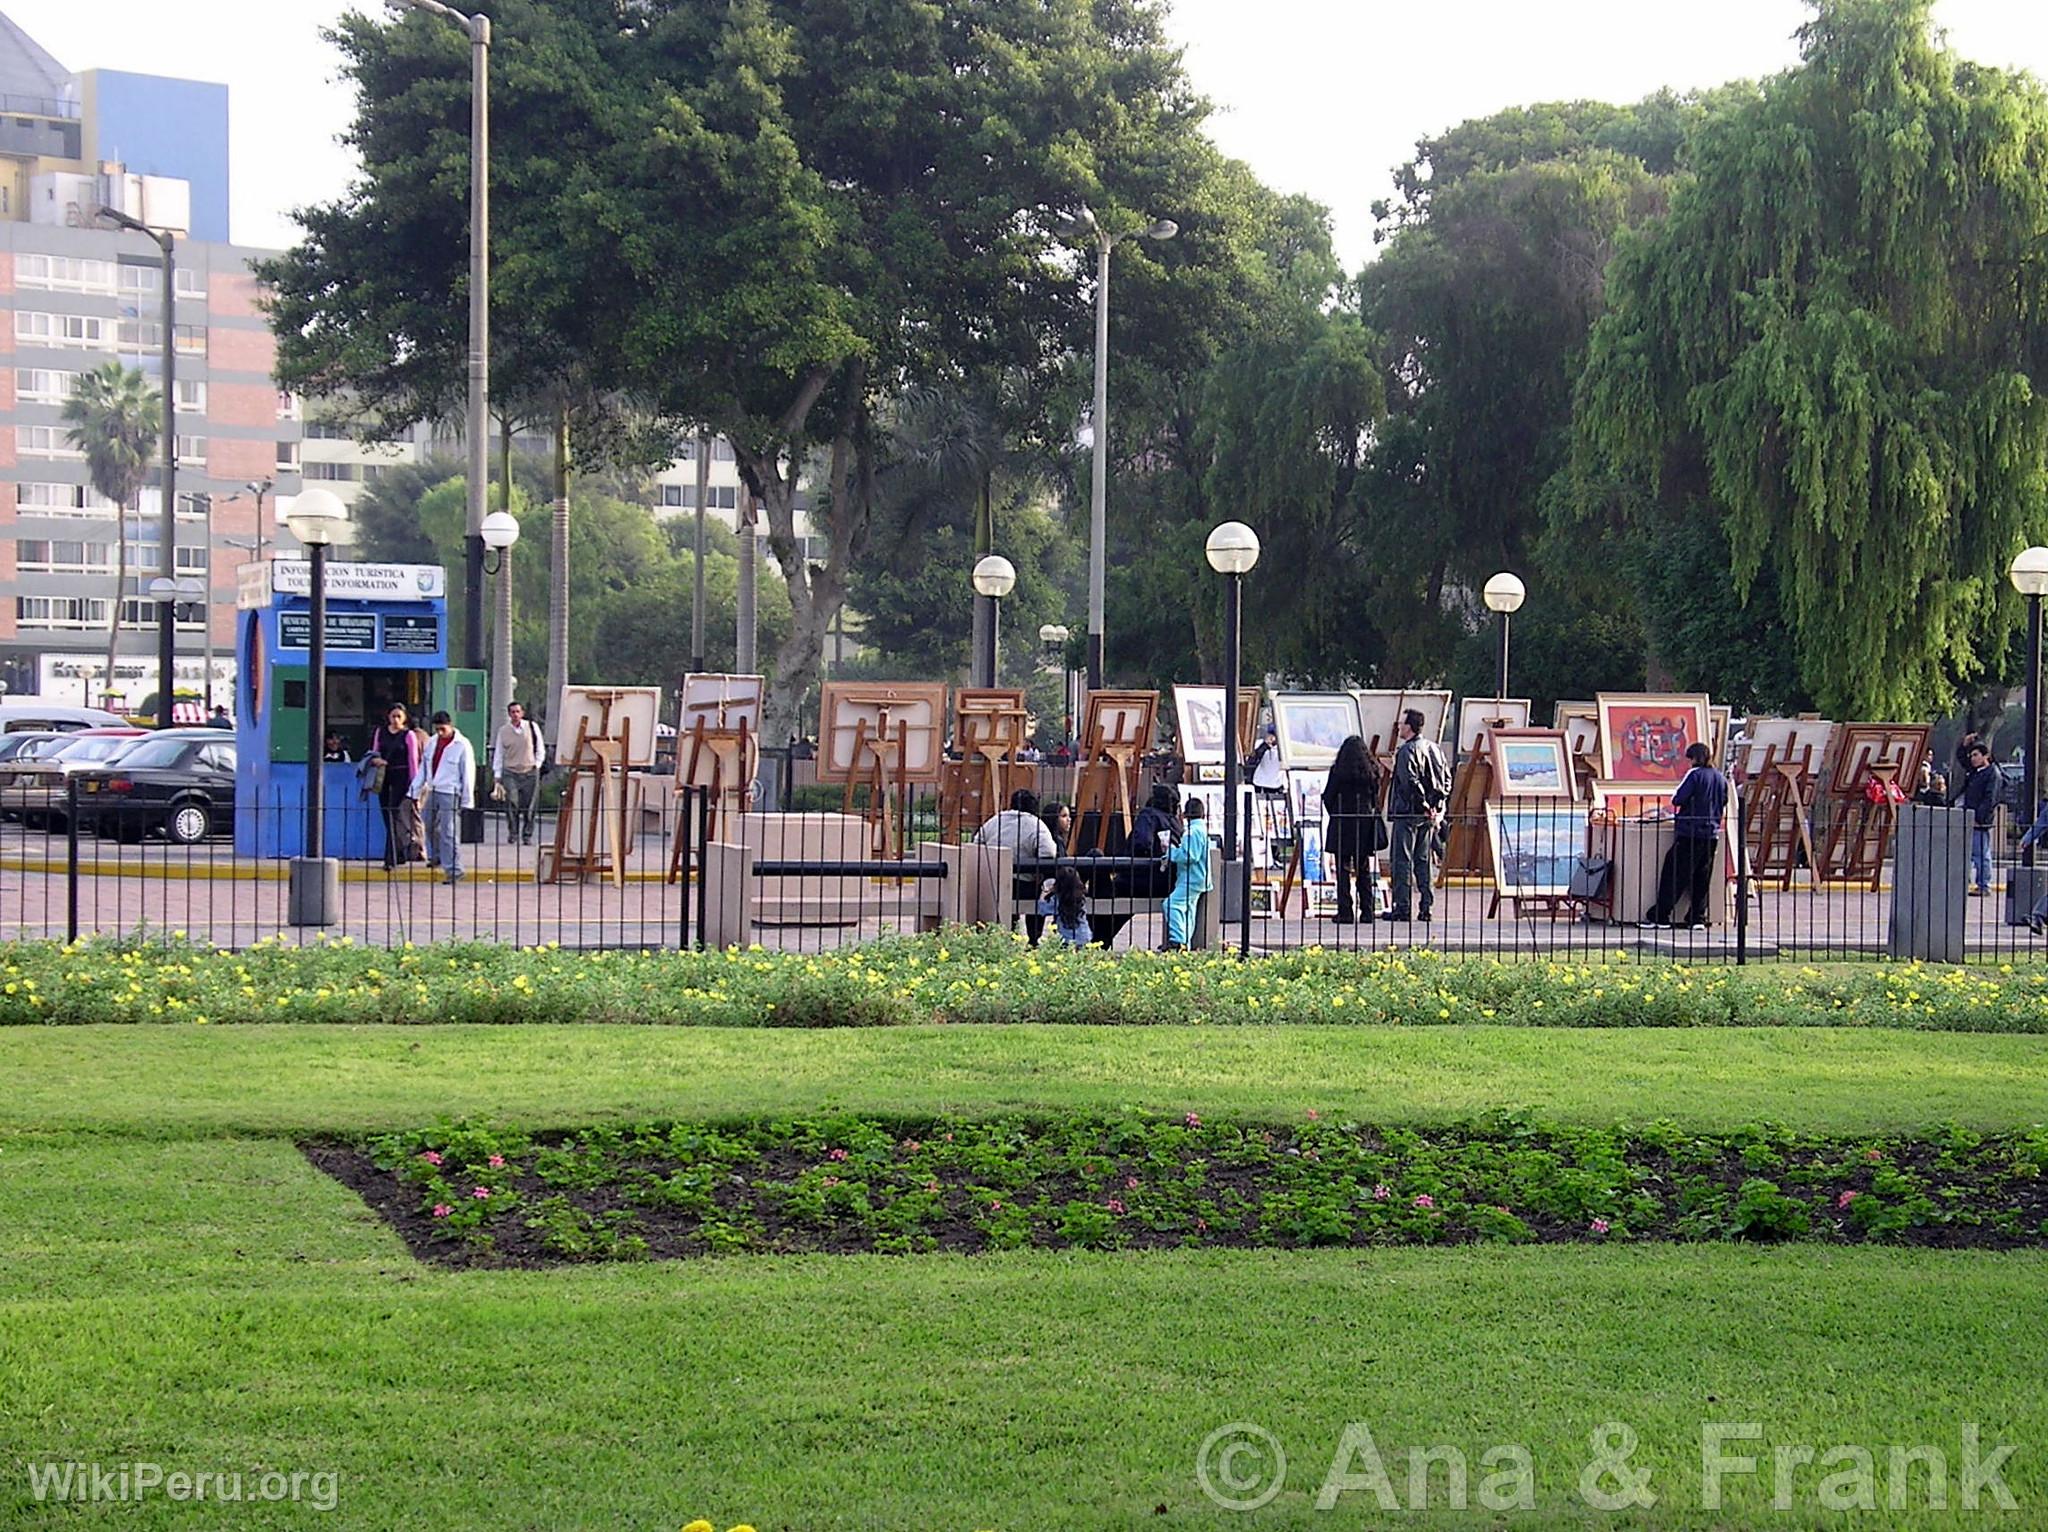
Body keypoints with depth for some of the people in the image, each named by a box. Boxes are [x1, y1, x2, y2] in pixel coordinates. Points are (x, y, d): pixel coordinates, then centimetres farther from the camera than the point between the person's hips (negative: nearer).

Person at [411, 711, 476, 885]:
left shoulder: (462, 746, -8)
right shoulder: (433, 742, 11)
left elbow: (468, 774, -7)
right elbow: (423, 768, 17)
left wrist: (467, 801, -9)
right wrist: (416, 792, 16)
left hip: (450, 794, -7)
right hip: (432, 792, 7)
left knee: (449, 833, -9)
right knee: (430, 827, 16)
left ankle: (454, 870, -6)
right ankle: (439, 857, 39)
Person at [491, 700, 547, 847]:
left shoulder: (532, 727, 3)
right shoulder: (503, 731, 4)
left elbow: (540, 750, 12)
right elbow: (498, 755, 8)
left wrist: (537, 765, 2)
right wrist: (497, 777, 5)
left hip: (530, 773, 0)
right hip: (510, 773, 0)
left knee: (529, 807, 0)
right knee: (511, 804, -14)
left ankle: (527, 836, 11)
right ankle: (513, 834, -3)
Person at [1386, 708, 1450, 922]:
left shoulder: (1407, 751, -13)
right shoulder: (1434, 748, 11)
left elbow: (1411, 782, -21)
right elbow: (1447, 778, 11)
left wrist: (1424, 805, -17)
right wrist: (1438, 805, 8)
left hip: (1407, 813, -7)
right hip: (1429, 816, 7)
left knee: (1403, 860, -3)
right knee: (1424, 860, 11)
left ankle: (1402, 907, -4)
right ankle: (1426, 907, 9)